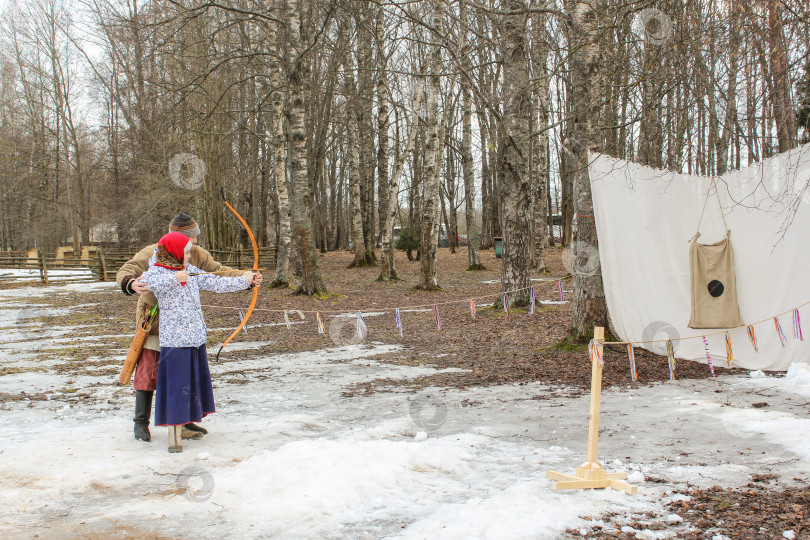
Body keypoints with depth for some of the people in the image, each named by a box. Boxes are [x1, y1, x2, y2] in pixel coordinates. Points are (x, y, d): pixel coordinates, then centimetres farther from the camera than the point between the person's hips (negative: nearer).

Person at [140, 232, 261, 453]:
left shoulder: (190, 271, 12)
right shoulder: (157, 271, -7)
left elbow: (217, 283, 14)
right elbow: (147, 281, -30)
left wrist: (247, 280, 10)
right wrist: (174, 278, -42)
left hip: (196, 337, 7)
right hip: (174, 339, -7)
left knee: (195, 382, 12)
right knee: (176, 384, -6)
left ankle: (185, 426, 25)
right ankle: (174, 436, 0)